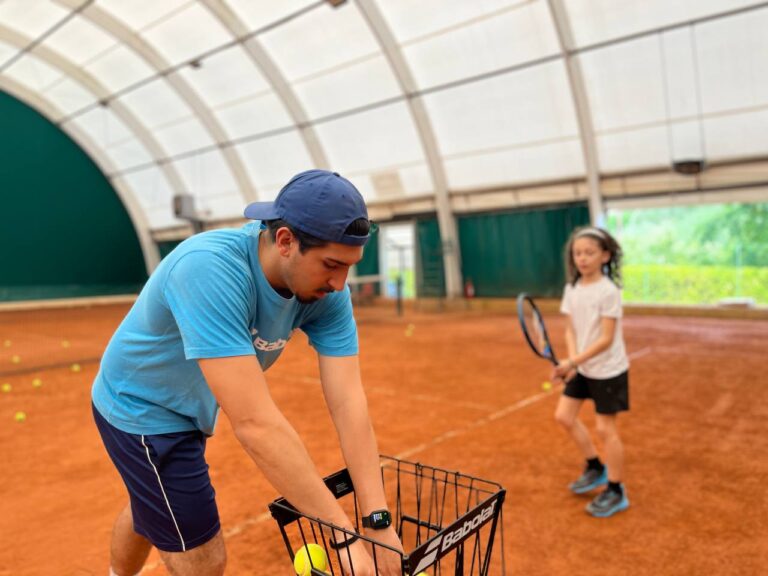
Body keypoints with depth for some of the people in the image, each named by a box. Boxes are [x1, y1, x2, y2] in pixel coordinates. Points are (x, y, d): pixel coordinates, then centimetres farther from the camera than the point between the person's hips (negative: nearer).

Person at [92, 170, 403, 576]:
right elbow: (254, 423, -44)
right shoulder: (210, 268, -40)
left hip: (187, 410, 7)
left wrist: (378, 521, -30)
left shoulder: (325, 289, -21)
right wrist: (345, 534, -40)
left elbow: (348, 402, -24)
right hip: (140, 408, -6)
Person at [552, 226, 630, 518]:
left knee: (605, 428, 1)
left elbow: (606, 339, -22)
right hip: (582, 368, 7)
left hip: (608, 370, -7)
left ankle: (616, 492, 20)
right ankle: (596, 467, 32)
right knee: (564, 415, 10)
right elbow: (570, 330, 2)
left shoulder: (609, 291, -20)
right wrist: (572, 361, -14)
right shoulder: (571, 289, -1)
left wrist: (574, 361, -28)